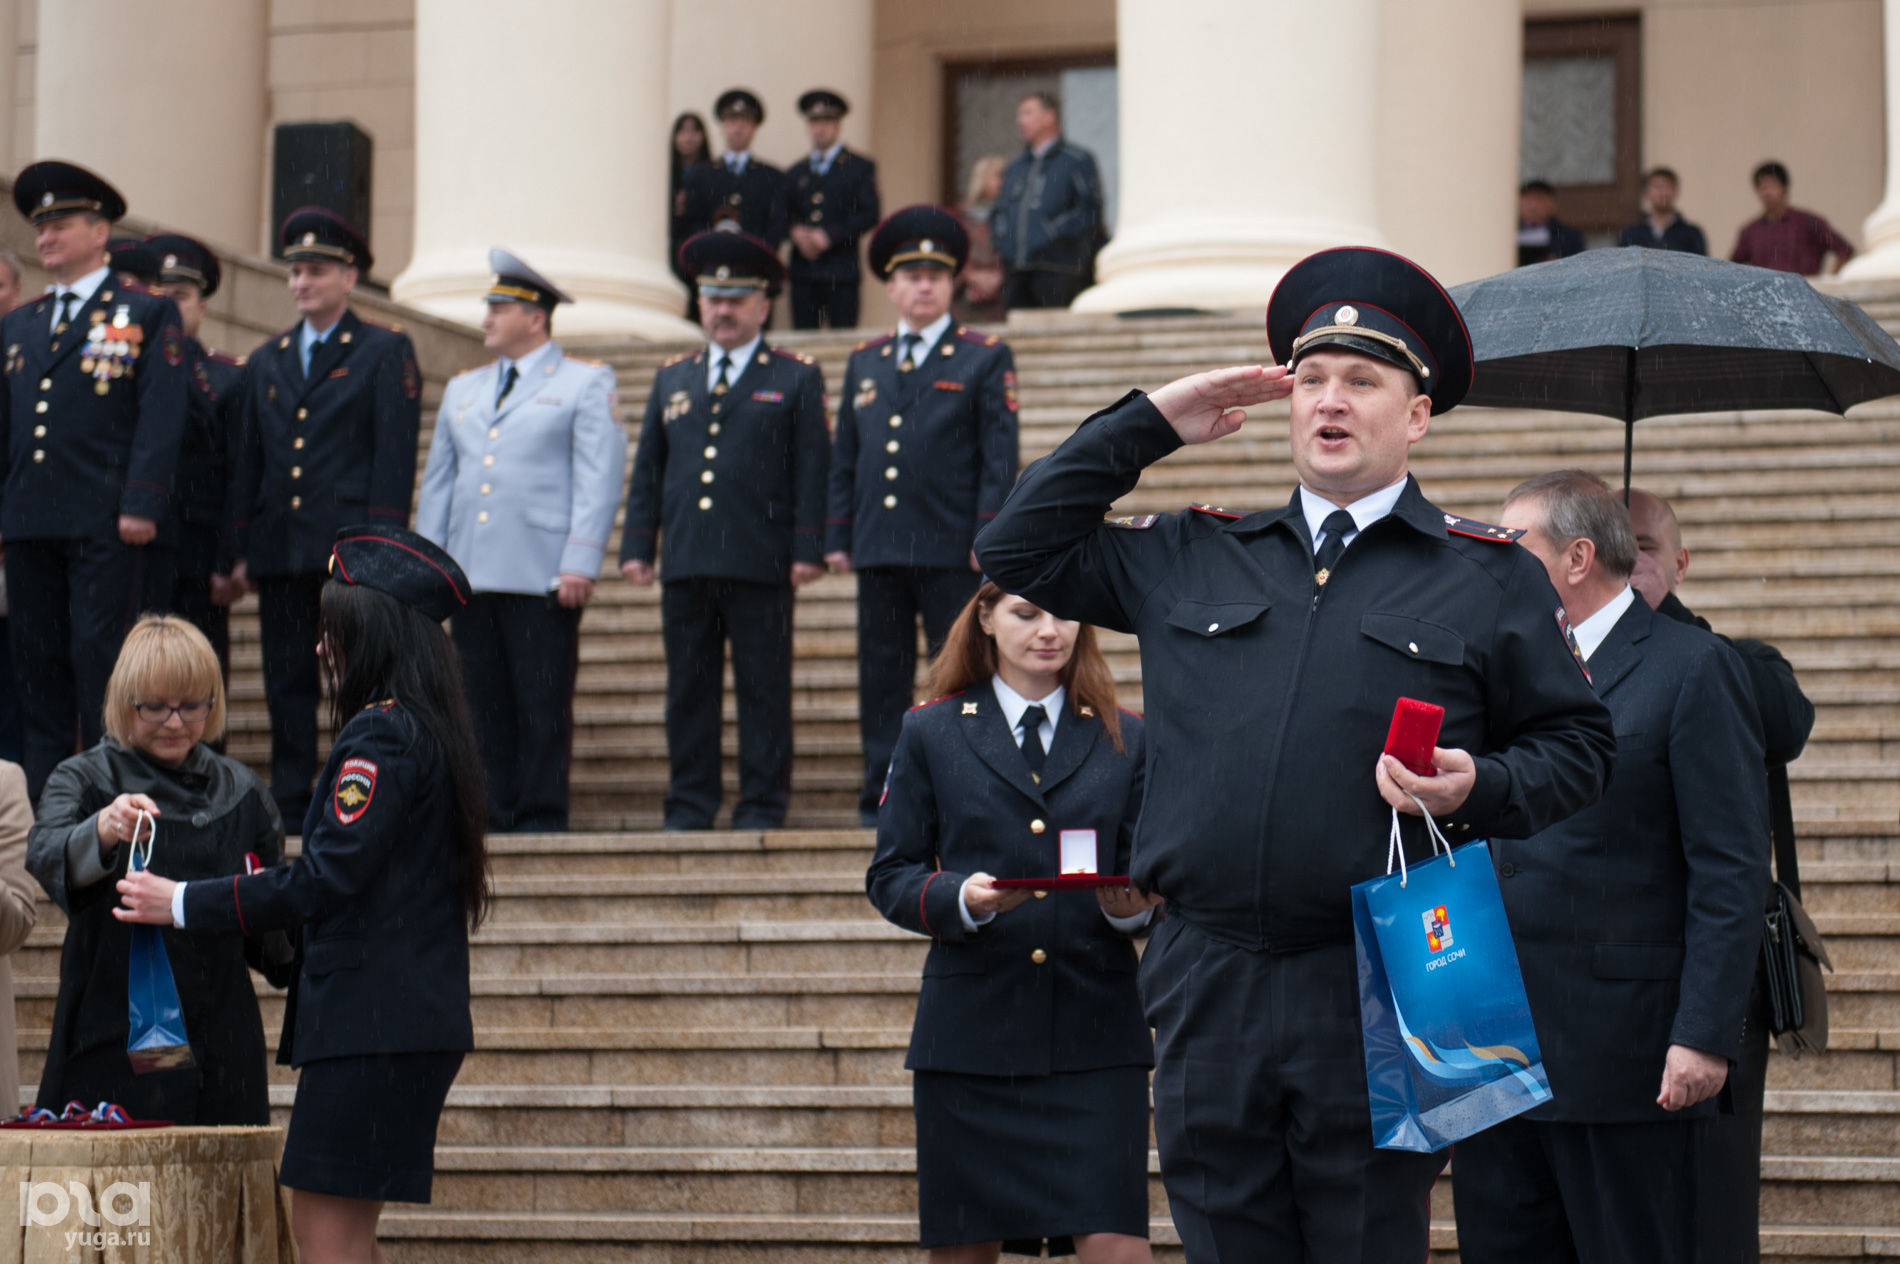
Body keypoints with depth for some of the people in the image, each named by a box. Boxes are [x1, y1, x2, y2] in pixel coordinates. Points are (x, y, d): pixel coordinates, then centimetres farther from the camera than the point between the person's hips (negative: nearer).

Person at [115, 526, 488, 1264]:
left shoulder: (381, 735, -14)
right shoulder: (427, 732, 17)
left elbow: (326, 878, -19)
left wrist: (184, 905, -11)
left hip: (373, 1019, -10)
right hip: (414, 1019, 10)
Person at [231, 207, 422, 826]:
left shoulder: (387, 352, 4)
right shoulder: (267, 360, 19)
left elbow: (395, 451, -4)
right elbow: (250, 457, 18)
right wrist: (241, 547, 10)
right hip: (281, 551, 5)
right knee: (287, 681, 4)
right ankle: (290, 803, 7)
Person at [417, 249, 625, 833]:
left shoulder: (586, 383, 5)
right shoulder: (463, 389, 21)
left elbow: (598, 479, -3)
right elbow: (437, 482, 21)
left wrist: (580, 563, -13)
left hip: (541, 580, -5)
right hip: (471, 579, 5)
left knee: (544, 710, -5)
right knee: (483, 708, 4)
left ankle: (541, 821, 0)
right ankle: (491, 817, 9)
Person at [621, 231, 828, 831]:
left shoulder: (796, 378, 7)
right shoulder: (672, 378, 18)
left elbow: (810, 470, 1)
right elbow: (648, 469, 17)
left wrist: (807, 550, -6)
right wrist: (637, 545, 9)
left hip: (760, 566, -4)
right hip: (685, 565, 4)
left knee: (763, 690, -1)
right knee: (688, 690, 4)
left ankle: (762, 805, 4)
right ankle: (689, 807, 9)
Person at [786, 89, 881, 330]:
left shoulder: (860, 168, 7)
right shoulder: (796, 173, 19)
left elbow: (869, 215, -3)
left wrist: (829, 236, -13)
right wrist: (796, 232, -8)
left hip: (841, 272, -3)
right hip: (803, 271, 4)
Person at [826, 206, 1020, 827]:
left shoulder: (985, 358, 4)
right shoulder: (864, 362, 16)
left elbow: (1000, 455, -1)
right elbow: (844, 456, 17)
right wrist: (838, 535, 9)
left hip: (952, 549, -4)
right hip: (879, 549, 4)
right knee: (881, 679, 6)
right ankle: (881, 799, 10)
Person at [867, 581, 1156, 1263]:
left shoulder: (1125, 739, 13)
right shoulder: (932, 733, 10)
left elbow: (1152, 878, 11)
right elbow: (889, 878, 6)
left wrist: (1130, 907, -12)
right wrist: (960, 899, -14)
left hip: (1095, 1030, 0)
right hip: (971, 1030, 0)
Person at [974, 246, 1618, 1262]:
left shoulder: (1490, 577, 7)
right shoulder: (1189, 559, 15)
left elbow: (1578, 746, 8)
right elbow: (1018, 550, 18)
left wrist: (1479, 789, -13)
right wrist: (1148, 424, 14)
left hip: (1378, 998, -3)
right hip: (1209, 988, 3)